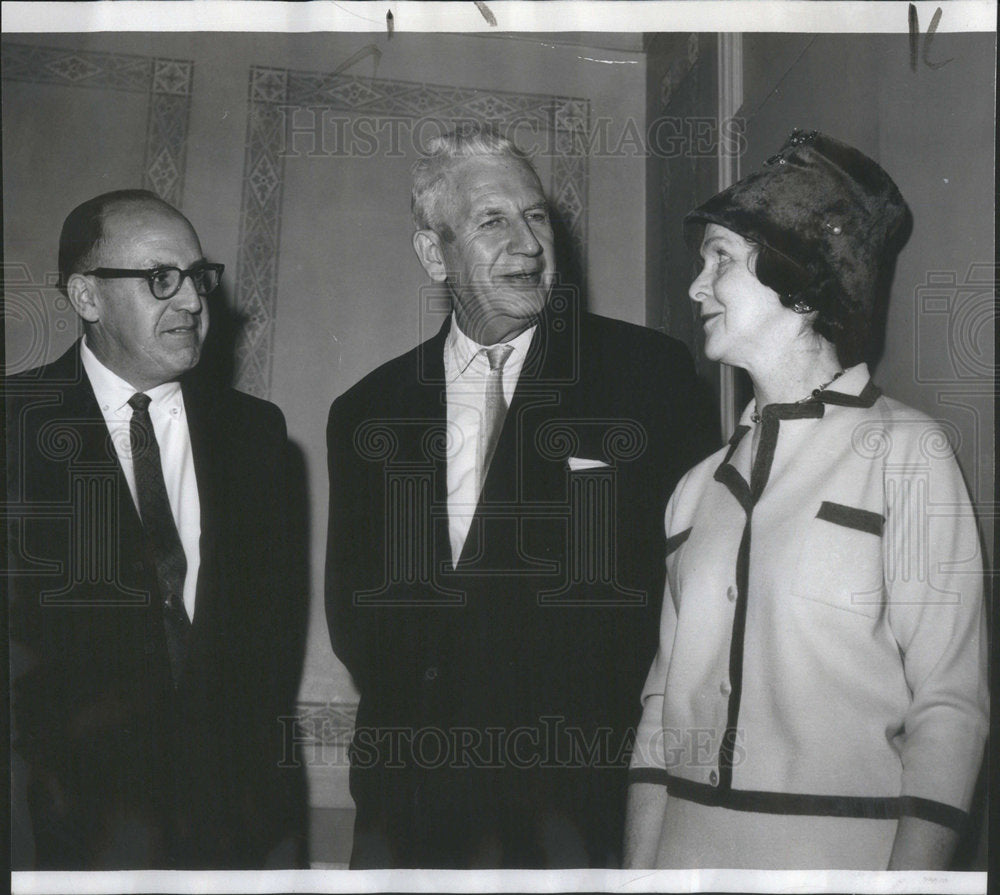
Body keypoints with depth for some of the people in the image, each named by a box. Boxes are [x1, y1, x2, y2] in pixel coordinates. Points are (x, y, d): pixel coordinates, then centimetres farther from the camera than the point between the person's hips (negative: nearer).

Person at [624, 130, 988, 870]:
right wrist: (638, 866, 0)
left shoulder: (906, 455, -5)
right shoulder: (702, 484, 9)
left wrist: (912, 869, -18)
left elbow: (949, 706, -9)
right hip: (688, 846, 4)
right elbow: (666, 698, 7)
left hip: (844, 852, -4)